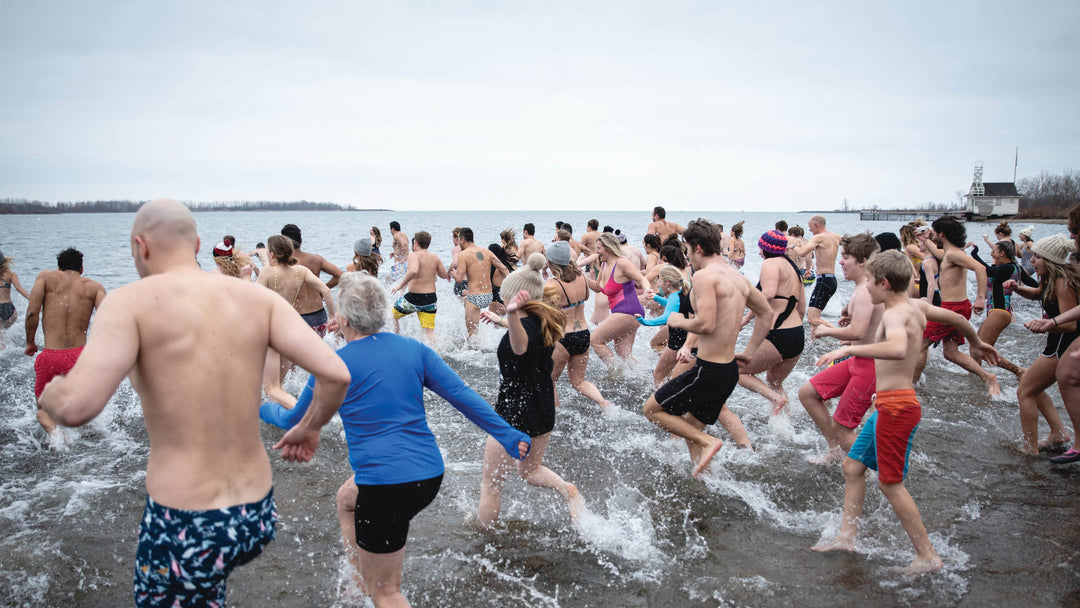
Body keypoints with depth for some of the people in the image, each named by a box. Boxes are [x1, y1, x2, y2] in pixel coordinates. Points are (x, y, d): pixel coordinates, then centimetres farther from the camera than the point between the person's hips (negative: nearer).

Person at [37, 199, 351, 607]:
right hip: (258, 518, 5)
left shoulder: (133, 302, -11)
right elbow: (336, 374, -9)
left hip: (185, 531, -4)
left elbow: (77, 407, -24)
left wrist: (49, 393, 1)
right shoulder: (257, 298, 0)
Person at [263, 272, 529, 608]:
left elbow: (294, 420, 9)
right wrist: (508, 436, 6)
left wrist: (261, 408, 30)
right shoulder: (413, 348, 3)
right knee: (346, 498, 33)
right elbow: (463, 396, 0)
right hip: (430, 473, 7)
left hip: (386, 486, -7)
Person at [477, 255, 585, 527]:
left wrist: (512, 314, -68)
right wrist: (501, 321, 44)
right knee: (530, 470, 29)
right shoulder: (544, 321, 3)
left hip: (515, 412, -8)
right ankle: (567, 489, 3)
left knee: (491, 484, 10)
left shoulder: (525, 325, -24)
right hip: (544, 410, 8)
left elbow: (521, 346, -50)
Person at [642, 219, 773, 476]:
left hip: (709, 370, -9)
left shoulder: (705, 275, -17)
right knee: (691, 425, 25)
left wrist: (678, 321, -7)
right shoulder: (738, 277, 10)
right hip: (730, 369, 9)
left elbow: (706, 324, -27)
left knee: (651, 410, 5)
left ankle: (708, 442, -1)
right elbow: (766, 313, 21)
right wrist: (749, 351, 23)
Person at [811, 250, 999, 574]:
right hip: (891, 405, 10)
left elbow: (898, 349, -43)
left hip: (895, 407, -10)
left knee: (891, 483, 0)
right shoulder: (916, 306, 9)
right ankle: (847, 537, 23)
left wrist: (849, 349, -42)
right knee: (853, 466, 14)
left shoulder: (895, 314, -20)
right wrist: (977, 343, 44)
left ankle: (928, 556, 11)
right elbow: (957, 319, 25)